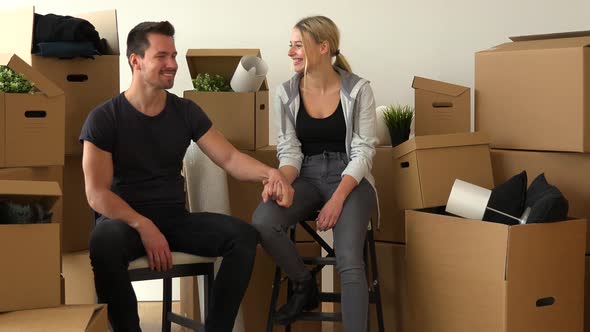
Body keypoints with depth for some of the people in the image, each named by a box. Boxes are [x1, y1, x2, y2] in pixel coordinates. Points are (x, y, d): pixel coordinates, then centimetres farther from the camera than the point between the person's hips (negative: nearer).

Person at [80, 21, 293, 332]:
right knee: (104, 243, -39)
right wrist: (144, 226, -25)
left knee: (244, 235, -20)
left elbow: (229, 158, 0)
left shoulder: (186, 112, 6)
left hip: (175, 218, 4)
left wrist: (269, 173, -22)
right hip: (125, 219, -4)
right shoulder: (104, 118, -6)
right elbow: (97, 193, -11)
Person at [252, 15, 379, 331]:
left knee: (349, 261, -27)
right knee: (263, 222, -28)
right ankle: (304, 285, -1)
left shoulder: (357, 89, -8)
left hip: (349, 178, -3)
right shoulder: (286, 93, 1)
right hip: (306, 177, 3)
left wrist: (337, 200, -22)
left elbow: (362, 152, -9)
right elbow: (290, 150, 1)